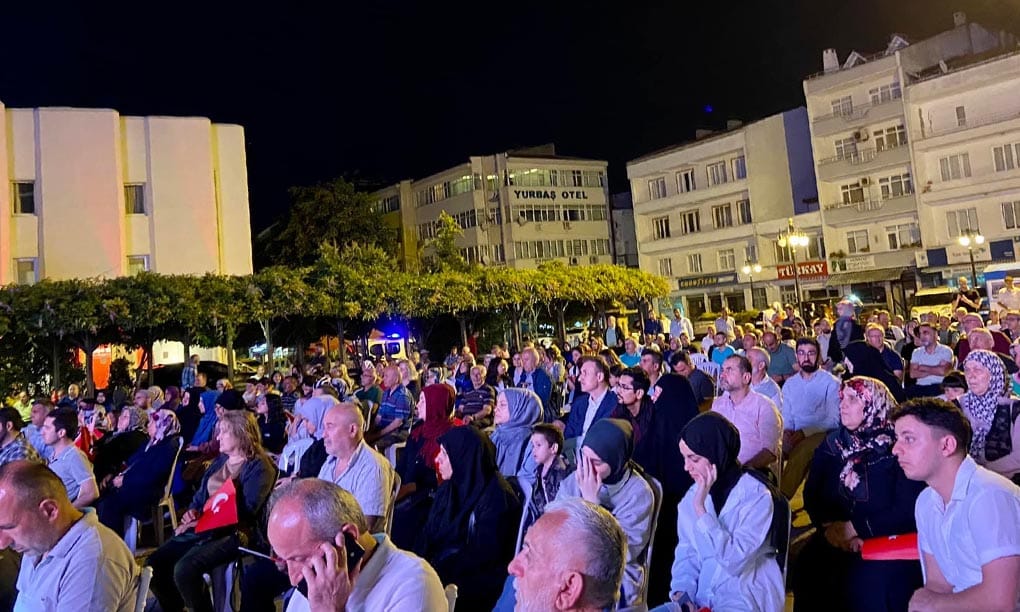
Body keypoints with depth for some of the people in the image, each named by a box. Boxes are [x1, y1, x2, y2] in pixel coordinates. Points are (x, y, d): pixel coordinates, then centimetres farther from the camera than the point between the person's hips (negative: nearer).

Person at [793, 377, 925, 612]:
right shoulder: (831, 444, 10)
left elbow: (908, 512, -9)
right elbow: (811, 495, 8)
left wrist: (856, 528, -12)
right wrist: (830, 526, -11)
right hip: (834, 539, 4)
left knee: (865, 581, -29)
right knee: (809, 569, -20)